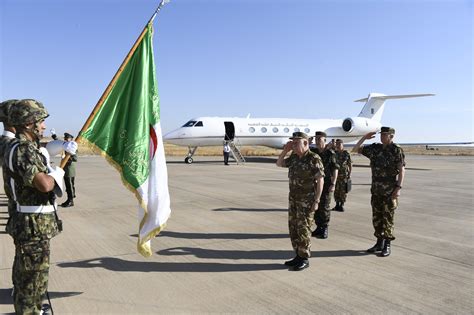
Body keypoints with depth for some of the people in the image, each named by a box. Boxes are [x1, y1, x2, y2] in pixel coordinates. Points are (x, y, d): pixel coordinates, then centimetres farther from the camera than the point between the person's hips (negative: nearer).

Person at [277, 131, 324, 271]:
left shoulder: (314, 159, -15)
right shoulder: (294, 157, 7)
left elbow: (320, 181, -15)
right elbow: (279, 164, 17)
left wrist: (316, 201, -18)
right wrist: (285, 150, 2)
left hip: (307, 199, -7)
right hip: (294, 198, 8)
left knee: (303, 229, -4)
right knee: (294, 227, 9)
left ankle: (305, 259, 7)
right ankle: (298, 256, 19)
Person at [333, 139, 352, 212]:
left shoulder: (347, 154, -3)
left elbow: (350, 165, 0)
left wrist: (349, 175, -5)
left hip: (344, 175, -3)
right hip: (336, 175, 3)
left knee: (343, 191, 0)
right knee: (336, 191, 5)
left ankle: (342, 205, 9)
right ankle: (337, 205, 16)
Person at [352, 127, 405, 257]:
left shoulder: (396, 150, -8)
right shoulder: (374, 149, 7)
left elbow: (402, 170, -11)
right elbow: (355, 149, 11)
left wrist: (398, 188, -18)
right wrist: (364, 137, 2)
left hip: (390, 191, -6)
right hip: (376, 190, 6)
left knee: (387, 218, 1)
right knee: (376, 217, 11)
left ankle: (387, 246, 11)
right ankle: (379, 243, 23)